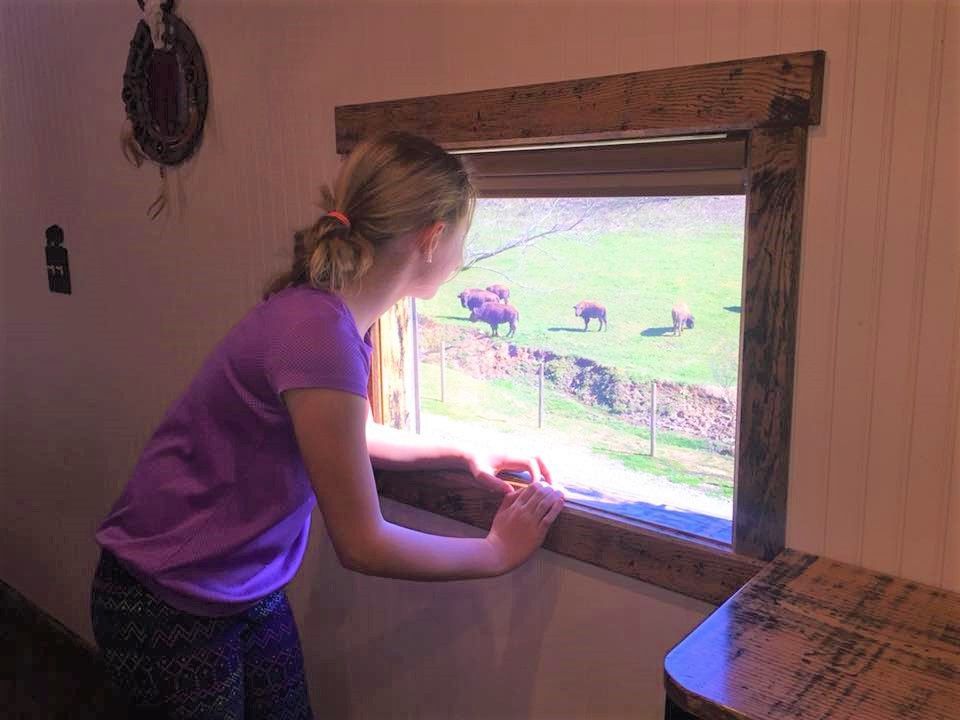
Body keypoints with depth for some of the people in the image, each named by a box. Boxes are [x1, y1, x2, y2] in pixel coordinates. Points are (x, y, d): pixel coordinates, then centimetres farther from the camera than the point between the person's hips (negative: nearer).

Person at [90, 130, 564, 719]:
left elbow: (353, 439, 14)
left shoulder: (337, 316, -5)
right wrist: (498, 552, -11)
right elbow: (362, 545, -24)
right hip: (168, 609, -7)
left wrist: (464, 455, 2)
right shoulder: (318, 332, -31)